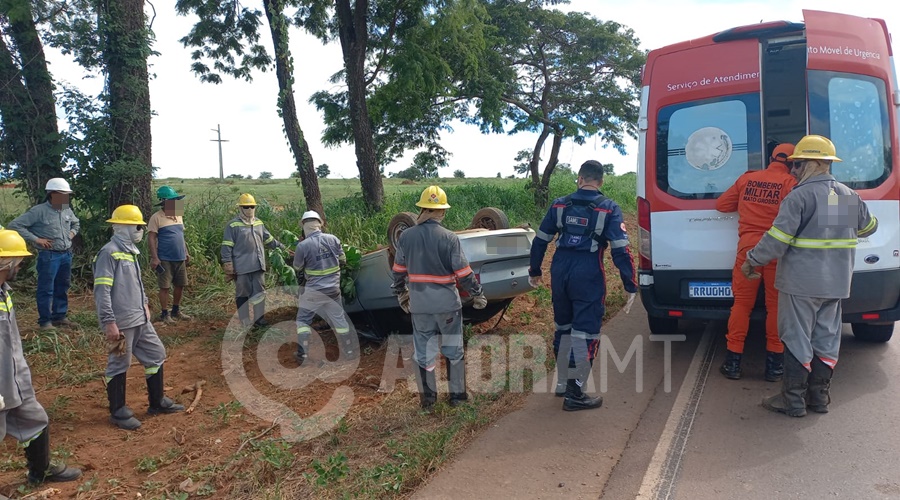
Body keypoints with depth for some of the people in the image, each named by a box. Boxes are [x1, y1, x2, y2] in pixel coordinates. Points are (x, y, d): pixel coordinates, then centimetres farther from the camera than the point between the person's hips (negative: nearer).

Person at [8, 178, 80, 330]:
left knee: (62, 287, 14)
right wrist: (36, 239, -16)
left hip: (66, 254, 6)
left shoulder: (68, 211, 8)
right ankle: (45, 320, 9)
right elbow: (15, 225, -13)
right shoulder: (39, 211, -12)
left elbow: (76, 223, 30)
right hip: (49, 256, -6)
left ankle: (59, 316, 26)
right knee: (46, 289, 0)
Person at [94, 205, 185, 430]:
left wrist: (144, 304, 19)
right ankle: (118, 412, 19)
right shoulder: (109, 253, -16)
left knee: (156, 355, 15)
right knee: (119, 365, 4)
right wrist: (109, 322, -21)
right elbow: (102, 290, -20)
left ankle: (157, 402, 28)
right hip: (121, 323, -9)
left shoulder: (130, 251, 13)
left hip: (140, 319, 9)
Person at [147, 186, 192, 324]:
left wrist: (186, 252, 18)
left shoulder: (178, 216, 11)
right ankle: (164, 314, 13)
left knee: (180, 285, 13)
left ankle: (176, 311, 28)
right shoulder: (156, 217, -10)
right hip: (165, 259, -7)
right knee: (165, 287, 2)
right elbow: (151, 238, -13)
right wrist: (154, 258, -18)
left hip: (180, 258, 7)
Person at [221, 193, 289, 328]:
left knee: (259, 293, 12)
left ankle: (259, 318, 23)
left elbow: (269, 240, 21)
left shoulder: (259, 223, 12)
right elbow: (227, 247, -8)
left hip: (258, 266, 6)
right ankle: (245, 322, 12)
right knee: (243, 294, 3)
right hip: (242, 267, -6)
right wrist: (228, 265, -13)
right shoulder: (233, 225, -7)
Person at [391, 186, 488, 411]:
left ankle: (428, 399, 22)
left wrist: (401, 294, 21)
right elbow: (463, 273, -11)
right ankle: (457, 395, 24)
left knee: (423, 352, 12)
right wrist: (478, 294, 3)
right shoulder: (449, 237, -13)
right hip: (447, 303, -2)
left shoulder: (405, 237, -3)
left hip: (419, 304, 2)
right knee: (453, 350, 14)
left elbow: (398, 271, 6)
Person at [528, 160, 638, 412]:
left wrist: (535, 271, 22)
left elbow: (540, 241, 9)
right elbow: (620, 250, -11)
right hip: (588, 278, -4)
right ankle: (575, 393, 5)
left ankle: (562, 383, 31)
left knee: (563, 328, 20)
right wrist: (631, 286, -6)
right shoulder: (608, 209, -5)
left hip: (559, 274, 5)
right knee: (584, 334, 2)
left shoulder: (560, 205, 6)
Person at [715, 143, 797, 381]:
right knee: (775, 305, 8)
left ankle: (733, 362, 10)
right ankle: (774, 364, 14)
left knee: (742, 303, 8)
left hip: (748, 248, 2)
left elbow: (721, 204, 16)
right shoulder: (790, 183, -3)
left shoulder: (746, 179, 9)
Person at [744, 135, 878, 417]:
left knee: (797, 339, 1)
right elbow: (869, 226, 24)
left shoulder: (800, 196, -16)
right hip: (836, 283, 7)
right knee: (826, 338, 14)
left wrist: (752, 261, -10)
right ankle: (819, 396, 23)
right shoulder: (850, 196, 8)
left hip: (801, 282, -7)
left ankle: (793, 401, 8)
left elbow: (778, 238, -20)